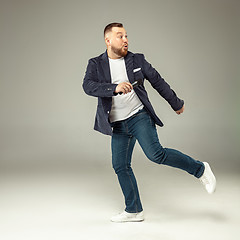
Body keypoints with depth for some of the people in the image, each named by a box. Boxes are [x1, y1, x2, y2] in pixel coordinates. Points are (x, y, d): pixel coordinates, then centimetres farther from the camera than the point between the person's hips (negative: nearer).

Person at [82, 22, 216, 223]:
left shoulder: (137, 60, 3)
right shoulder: (96, 64, 2)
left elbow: (157, 81, 11)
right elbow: (88, 86, -16)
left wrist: (176, 103, 18)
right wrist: (115, 88, -32)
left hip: (139, 116, -3)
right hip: (118, 125, 3)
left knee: (155, 154, -21)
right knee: (120, 166, 4)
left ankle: (200, 169, -2)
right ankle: (134, 211, 19)